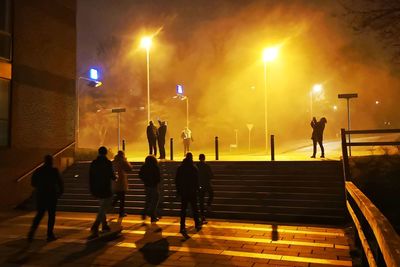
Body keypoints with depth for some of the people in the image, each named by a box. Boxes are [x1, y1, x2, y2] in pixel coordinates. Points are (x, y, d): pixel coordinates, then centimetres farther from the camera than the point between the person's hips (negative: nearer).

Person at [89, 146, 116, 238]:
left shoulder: (93, 163, 4)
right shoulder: (108, 163, -13)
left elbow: (90, 178, 8)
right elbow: (112, 176, -11)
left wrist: (92, 190, 16)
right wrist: (114, 177, 13)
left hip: (96, 190, 6)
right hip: (105, 190, -6)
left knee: (102, 208, 23)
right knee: (102, 210, -3)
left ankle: (104, 225, 31)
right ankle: (94, 229, -15)